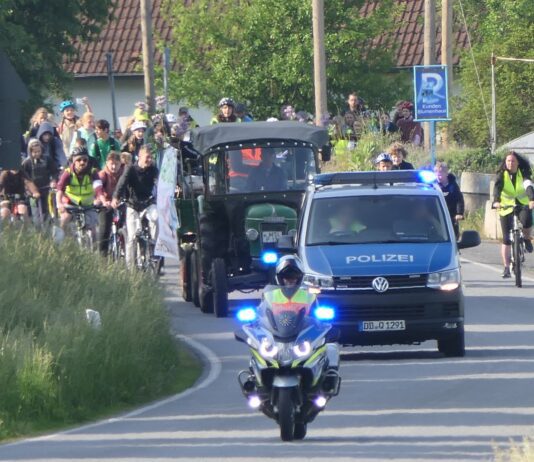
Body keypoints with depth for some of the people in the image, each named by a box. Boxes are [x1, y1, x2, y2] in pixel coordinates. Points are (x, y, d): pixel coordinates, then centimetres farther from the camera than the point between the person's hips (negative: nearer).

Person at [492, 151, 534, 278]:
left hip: (523, 205, -1)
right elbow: (497, 188, -24)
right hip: (506, 207, 1)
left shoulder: (523, 173, -8)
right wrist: (496, 201, -44)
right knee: (506, 239, -4)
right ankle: (506, 267, 3)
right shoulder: (502, 175, -7)